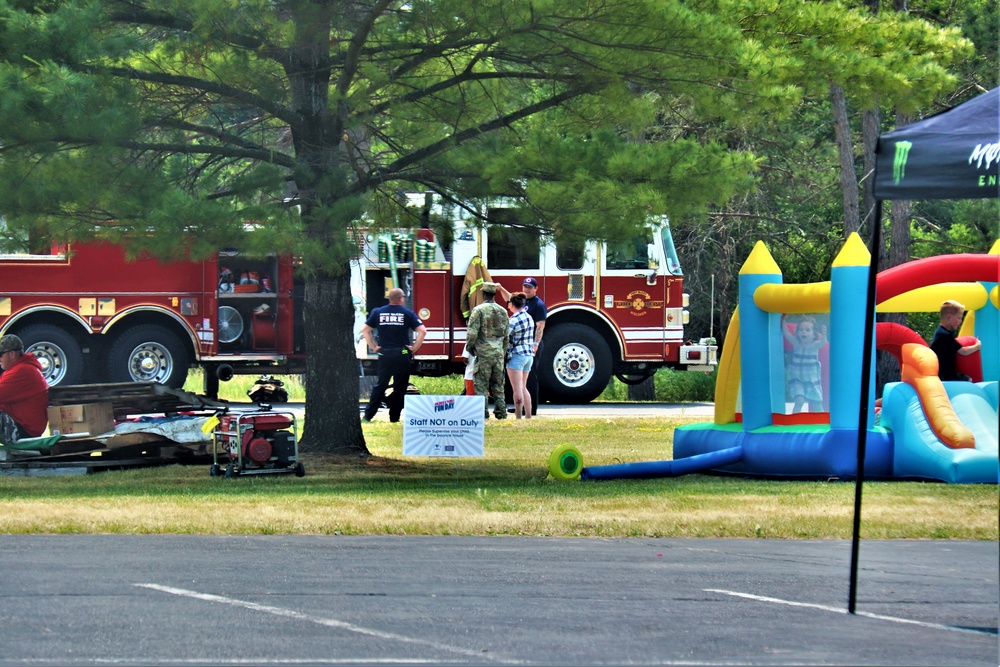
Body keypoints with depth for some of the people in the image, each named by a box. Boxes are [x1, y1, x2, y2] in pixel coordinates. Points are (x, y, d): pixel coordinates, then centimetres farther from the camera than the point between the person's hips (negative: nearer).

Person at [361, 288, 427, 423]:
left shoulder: (378, 312, 7)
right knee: (400, 387, 7)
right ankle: (394, 417, 7)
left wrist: (374, 347, 11)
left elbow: (365, 330, 9)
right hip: (402, 355, -2)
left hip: (384, 355, 2)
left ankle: (368, 415, 4)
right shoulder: (407, 313, -1)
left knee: (380, 385, 10)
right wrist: (414, 348, -2)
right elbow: (422, 331, -9)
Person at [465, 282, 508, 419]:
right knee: (498, 384, 11)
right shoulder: (503, 311, 10)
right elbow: (507, 335, 14)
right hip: (499, 353, 5)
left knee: (481, 384, -1)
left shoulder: (479, 310, -8)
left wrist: (470, 347, 2)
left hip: (483, 353, -5)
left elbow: (472, 333, -14)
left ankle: (483, 411, -6)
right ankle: (501, 411, 10)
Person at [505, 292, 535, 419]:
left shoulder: (514, 320, -15)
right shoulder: (529, 318, 10)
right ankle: (528, 416, 15)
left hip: (516, 356, -8)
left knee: (517, 389, -7)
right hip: (529, 355, 8)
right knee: (523, 388, 16)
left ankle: (518, 417, -8)